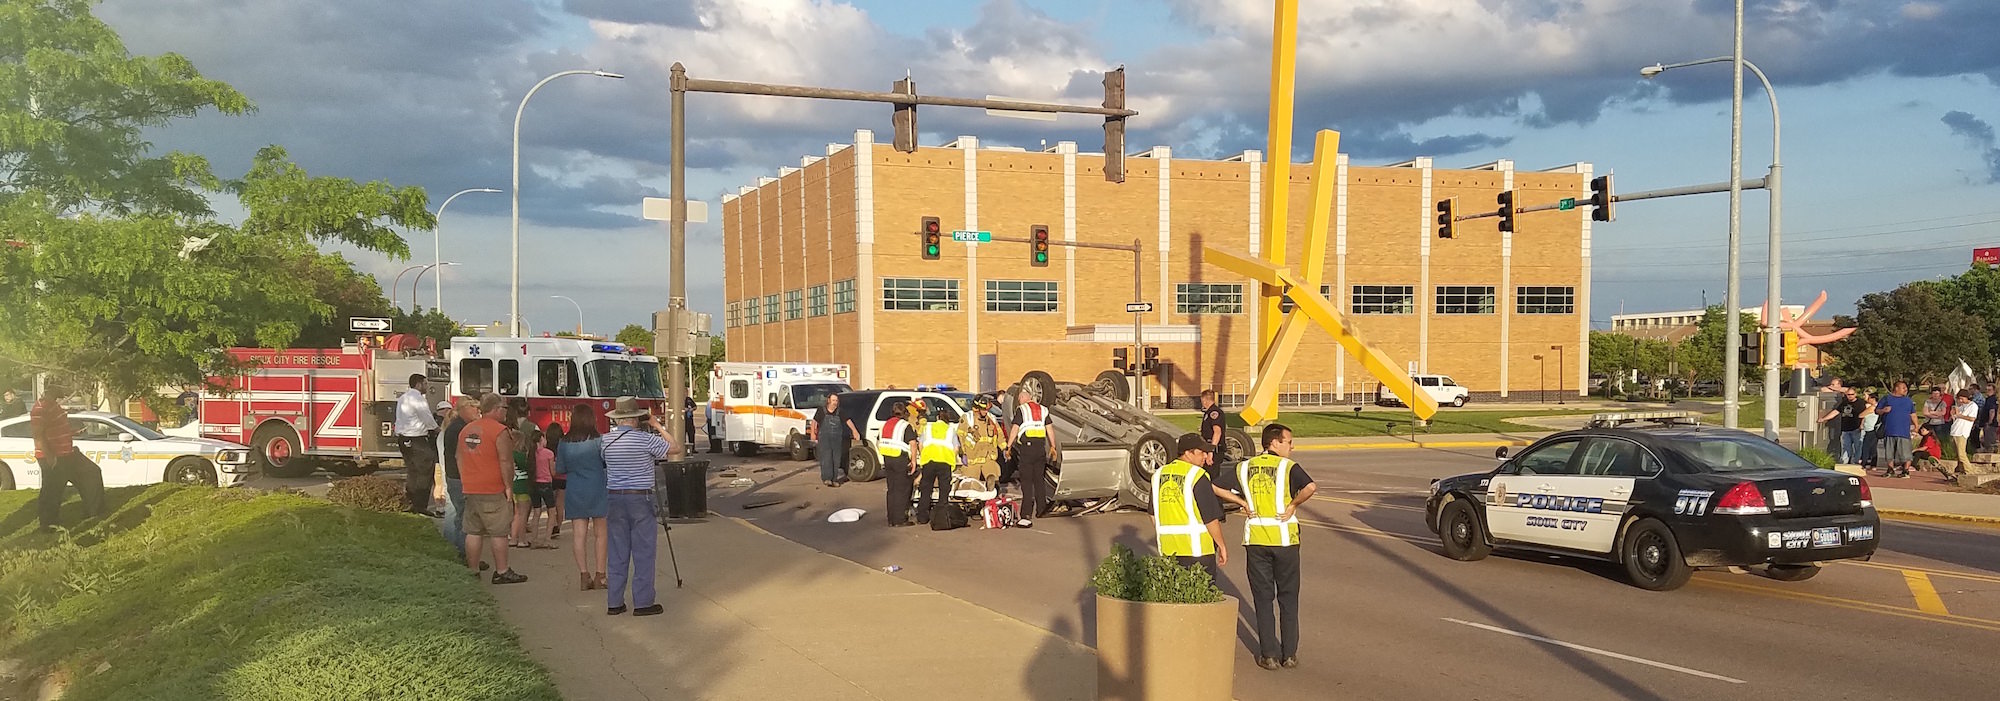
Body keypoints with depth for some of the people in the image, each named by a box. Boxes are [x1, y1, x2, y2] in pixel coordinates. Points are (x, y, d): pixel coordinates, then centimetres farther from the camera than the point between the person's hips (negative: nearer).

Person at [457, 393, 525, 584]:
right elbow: (505, 462, -15)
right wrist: (508, 486, -8)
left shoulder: (466, 430, 12)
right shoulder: (500, 431, -12)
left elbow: (460, 459, 17)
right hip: (493, 490, -7)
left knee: (473, 532, 9)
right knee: (499, 533, -1)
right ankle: (502, 572, 2)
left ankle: (472, 571, 12)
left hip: (470, 489, 7)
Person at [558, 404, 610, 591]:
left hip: (574, 493, 2)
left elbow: (560, 470, 7)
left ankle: (584, 575, 3)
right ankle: (599, 575, 5)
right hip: (597, 491, -2)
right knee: (600, 534, 6)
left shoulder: (564, 444, -1)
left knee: (579, 534, 4)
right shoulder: (598, 442, -10)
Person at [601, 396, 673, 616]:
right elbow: (673, 447, -1)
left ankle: (614, 602, 13)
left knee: (617, 553, 10)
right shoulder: (645, 439, -13)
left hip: (614, 498, 5)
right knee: (644, 553, 1)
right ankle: (643, 602, 2)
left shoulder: (606, 440, 1)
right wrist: (656, 425, 8)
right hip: (640, 498, -5)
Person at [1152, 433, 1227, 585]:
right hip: (1196, 549, -6)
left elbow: (1153, 515, 15)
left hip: (1168, 550, 6)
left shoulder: (1159, 475, 9)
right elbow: (1211, 517, -12)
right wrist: (1221, 546, -3)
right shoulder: (1197, 476, -12)